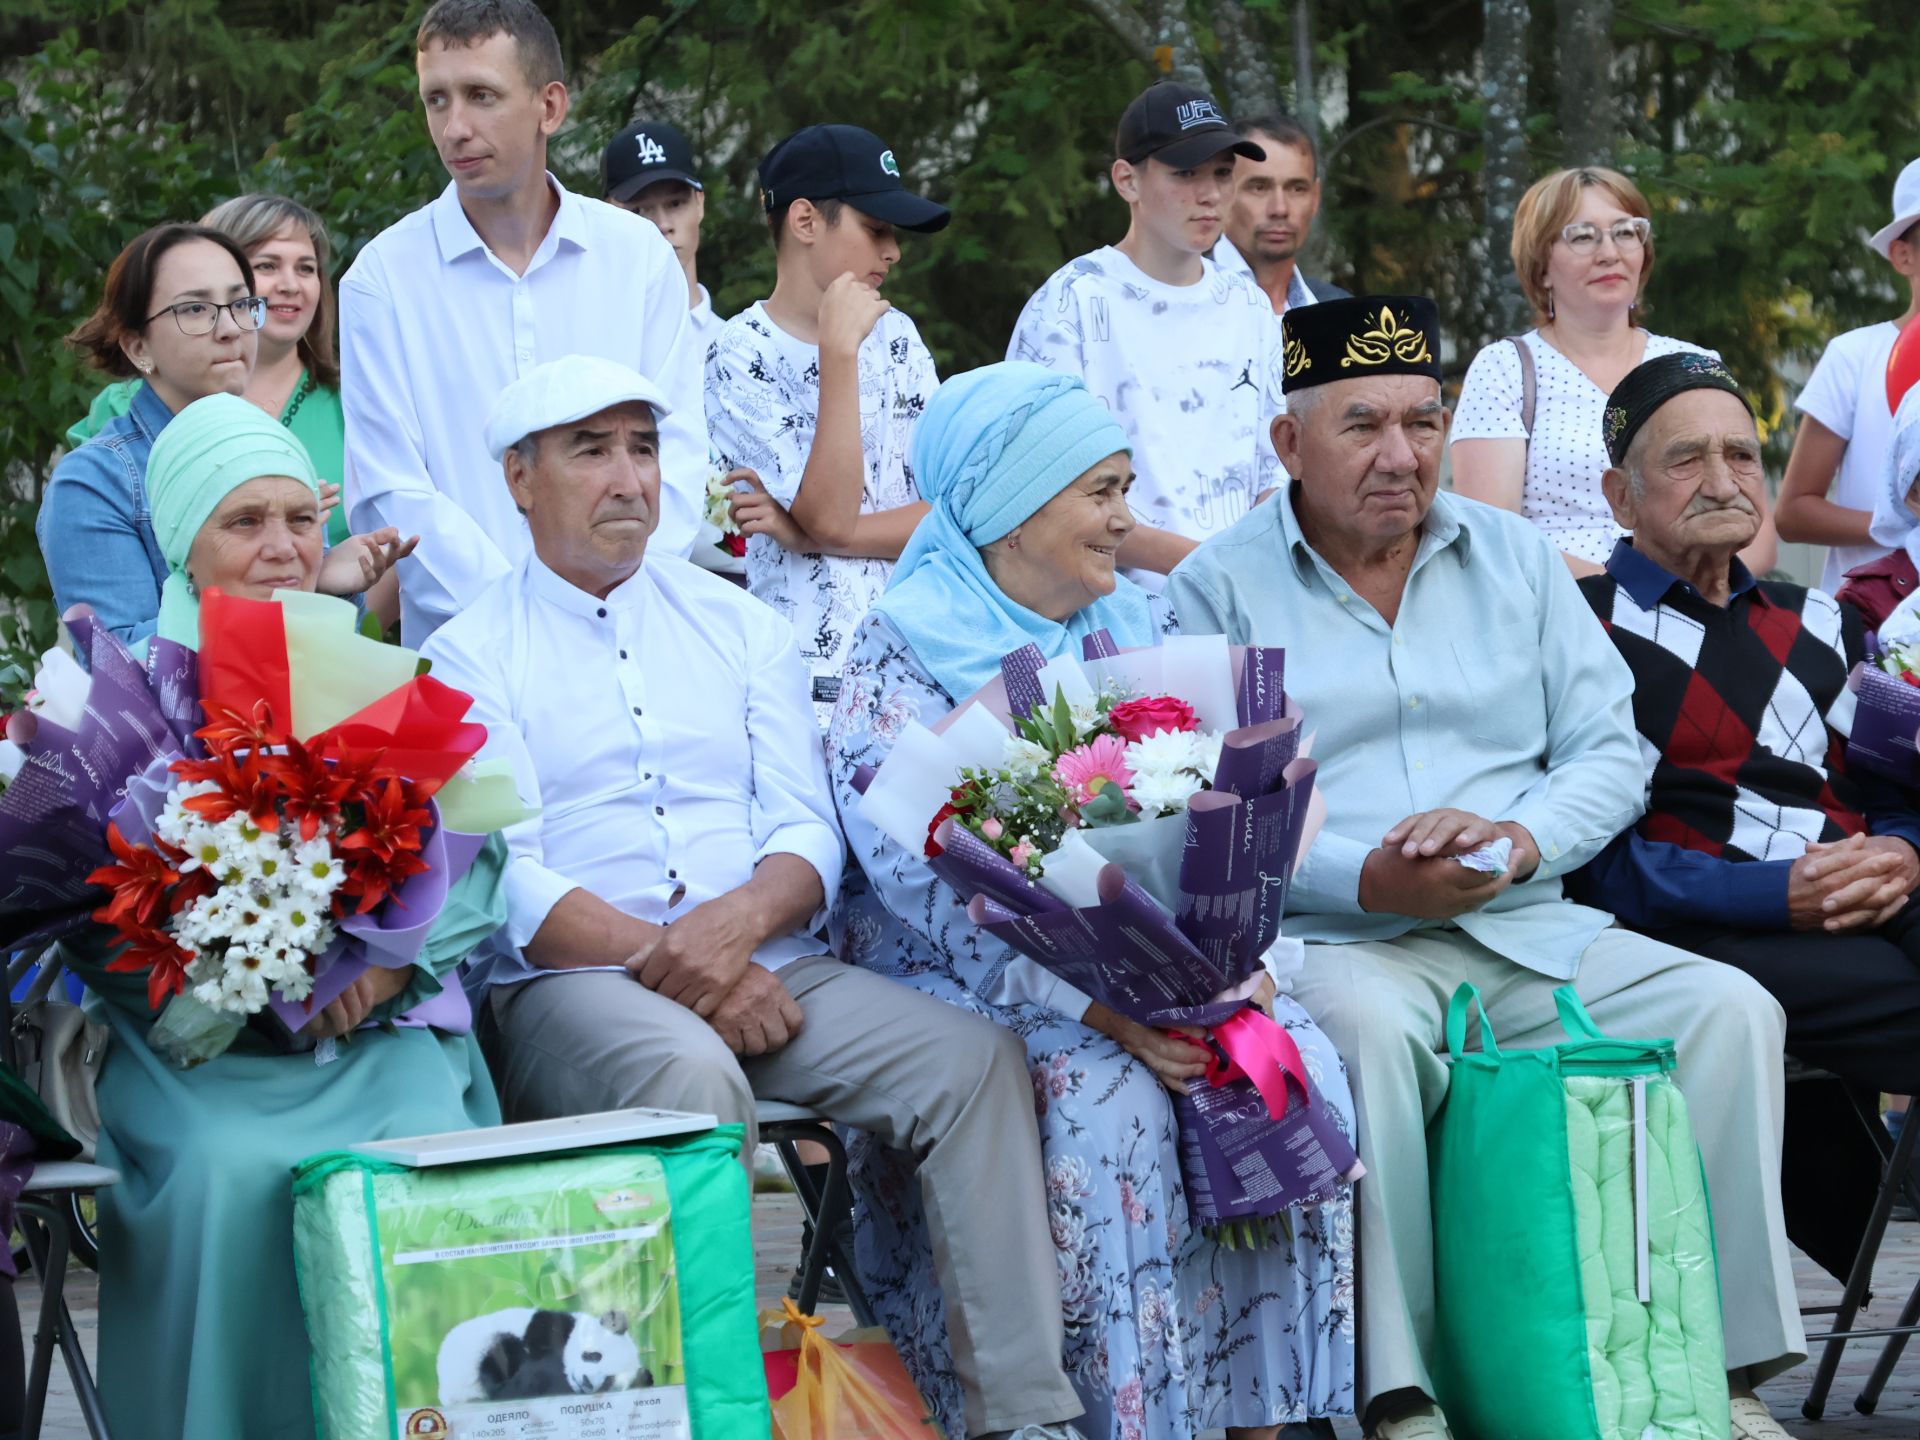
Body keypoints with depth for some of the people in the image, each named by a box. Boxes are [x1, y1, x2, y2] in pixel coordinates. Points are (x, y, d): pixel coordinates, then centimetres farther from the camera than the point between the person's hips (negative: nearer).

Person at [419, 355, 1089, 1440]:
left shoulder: (739, 626, 20)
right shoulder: (471, 657, 7)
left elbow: (809, 829, 10)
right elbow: (508, 879, -5)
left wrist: (741, 922, -14)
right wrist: (673, 964, -17)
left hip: (772, 969, 4)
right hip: (574, 985, -4)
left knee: (976, 1058, -21)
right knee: (693, 1076, -38)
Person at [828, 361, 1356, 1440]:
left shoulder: (1140, 631, 13)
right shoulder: (903, 654, -5)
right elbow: (931, 885, -16)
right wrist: (1101, 1009, -26)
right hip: (964, 983, -5)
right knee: (1106, 1093, -32)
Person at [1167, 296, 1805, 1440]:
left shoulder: (1515, 558, 16)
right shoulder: (1222, 589, 4)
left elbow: (1611, 751, 10)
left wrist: (1521, 838, -12)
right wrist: (1364, 880, -21)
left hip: (1526, 929, 4)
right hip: (1334, 943, -4)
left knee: (1728, 1010, -17)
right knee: (1360, 1025, -38)